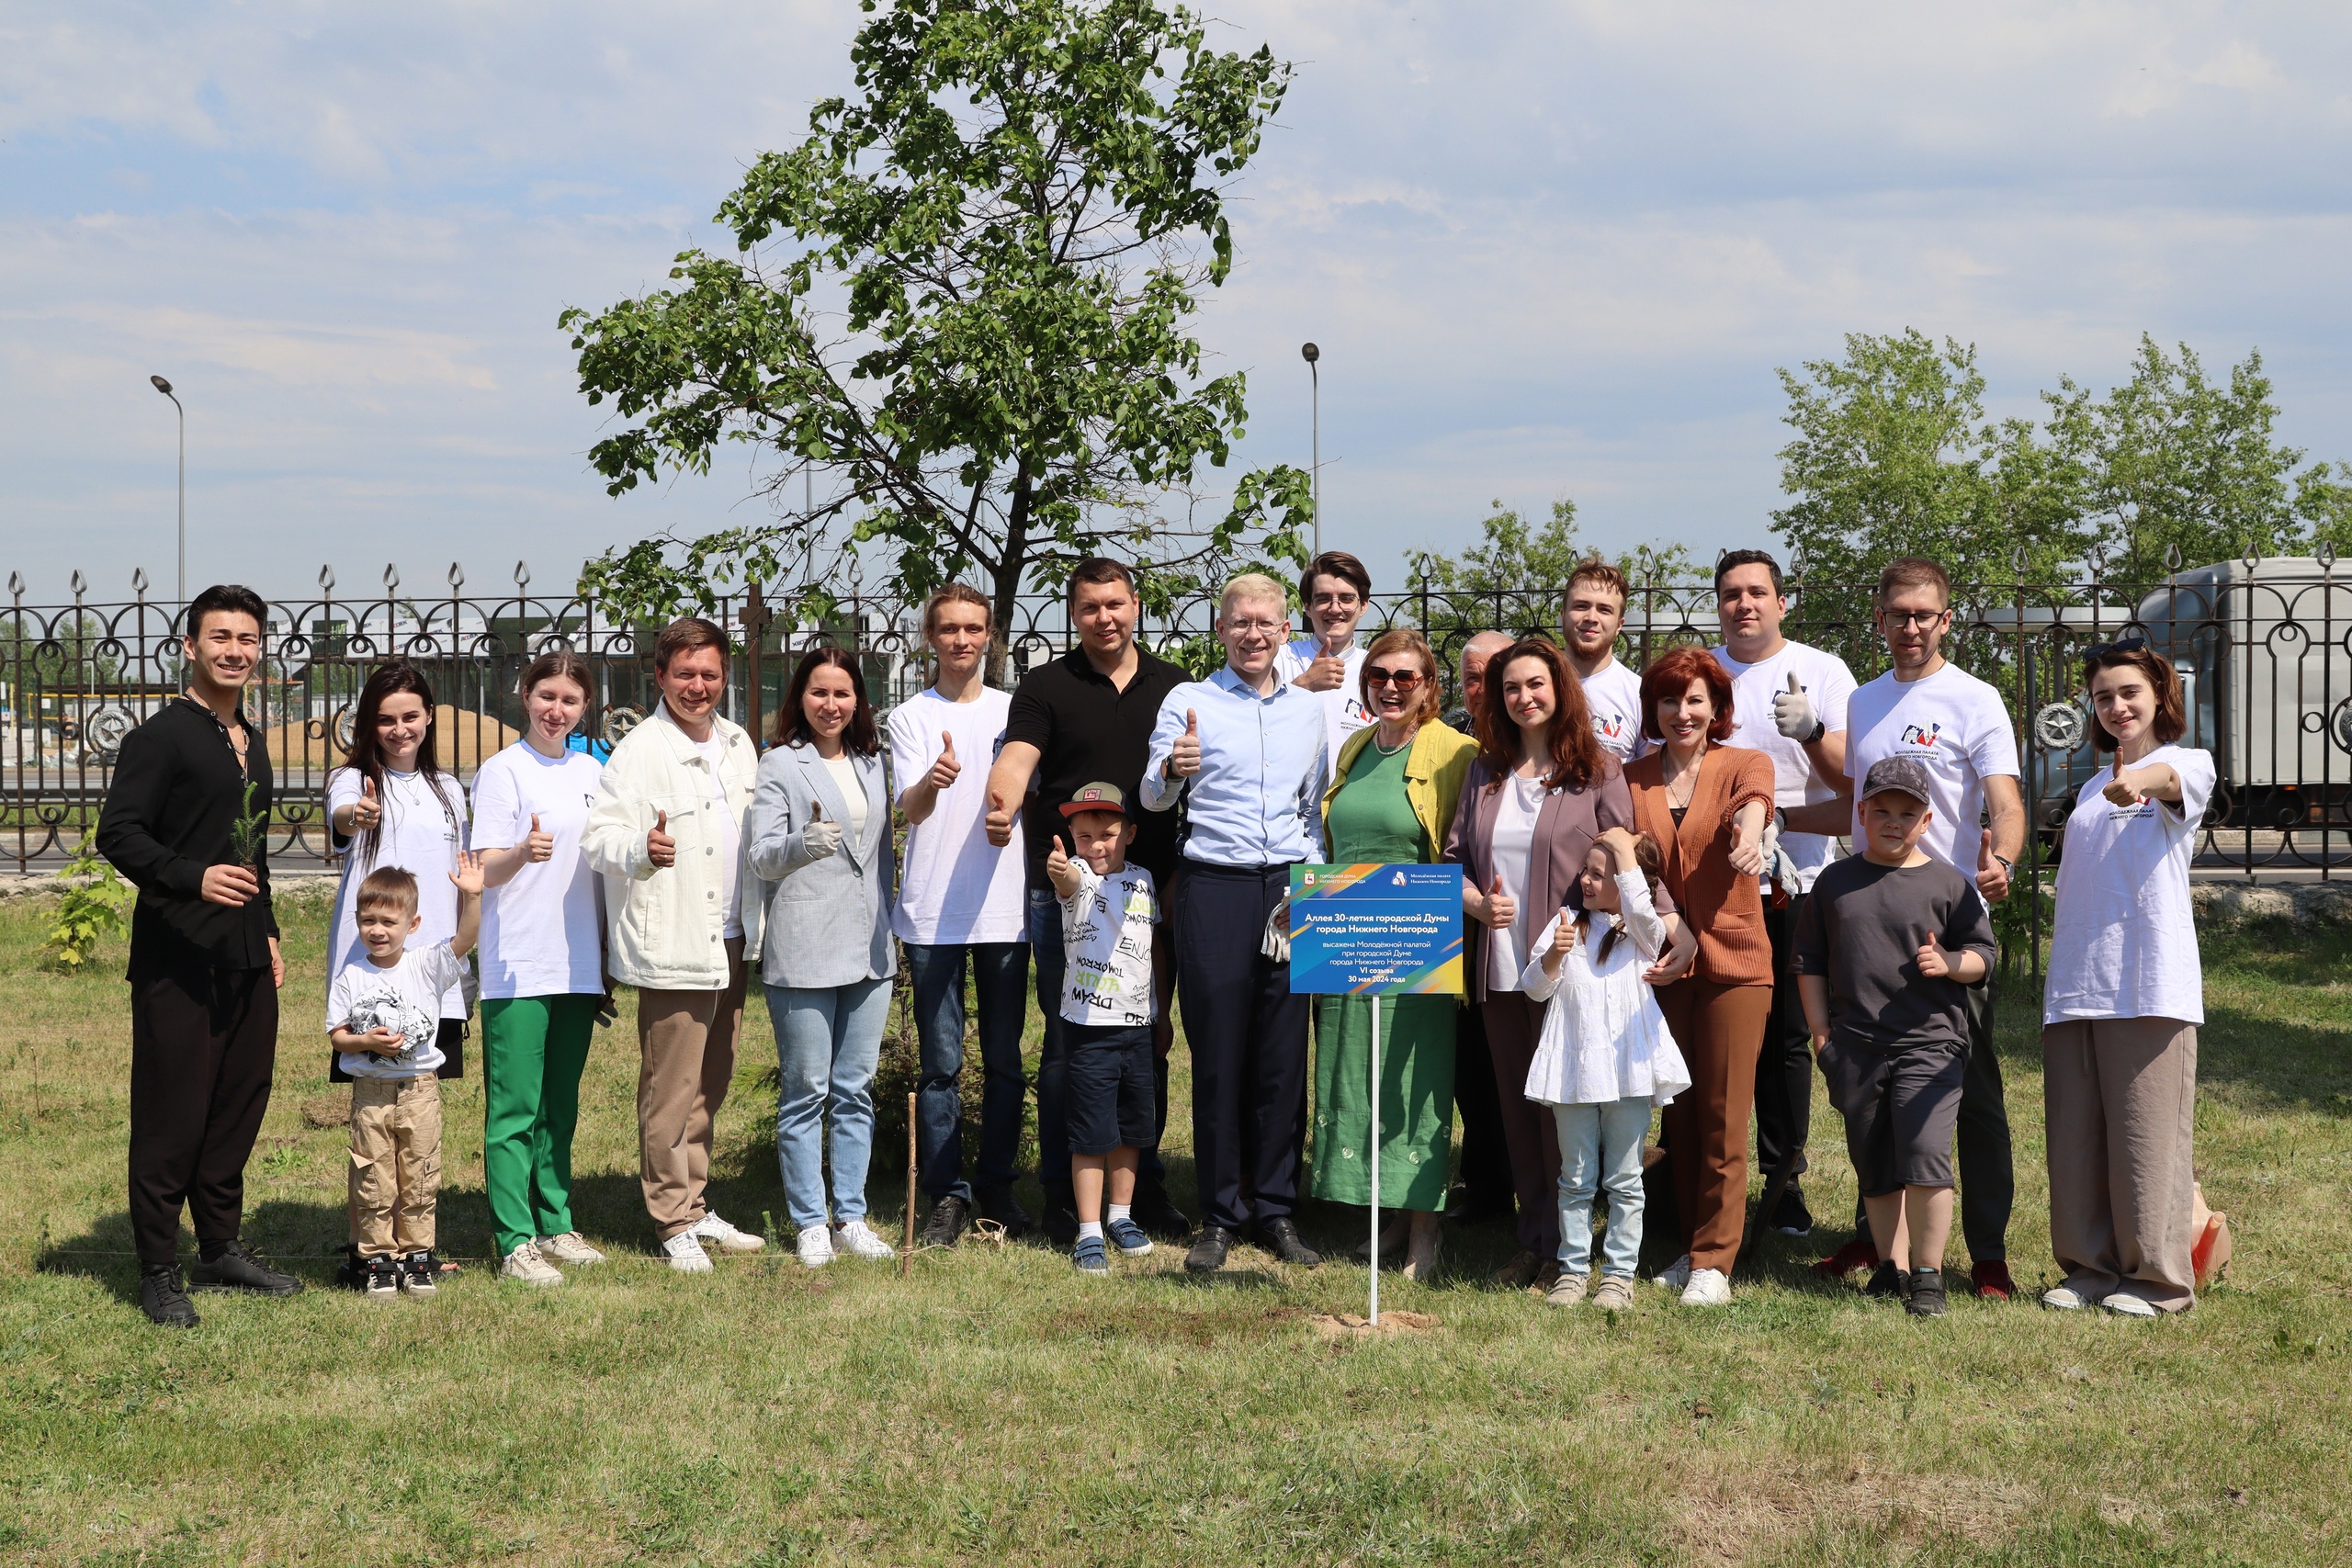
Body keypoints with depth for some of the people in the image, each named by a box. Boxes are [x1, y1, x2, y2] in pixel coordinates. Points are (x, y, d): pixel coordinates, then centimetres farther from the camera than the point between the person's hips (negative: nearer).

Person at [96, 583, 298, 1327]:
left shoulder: (251, 742, 18)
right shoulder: (160, 738, -8)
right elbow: (118, 834, -16)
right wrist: (194, 878, -28)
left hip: (246, 959, 8)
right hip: (178, 959, -8)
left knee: (240, 1104, 12)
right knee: (171, 1115, -3)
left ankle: (222, 1248, 24)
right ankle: (159, 1271, 5)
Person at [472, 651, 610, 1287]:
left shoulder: (590, 772, 12)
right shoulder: (504, 770, -6)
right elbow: (487, 871, -11)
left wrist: (604, 961, 17)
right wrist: (523, 852, -33)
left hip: (577, 967, 6)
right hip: (518, 969, -6)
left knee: (561, 1108, 13)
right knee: (515, 1110, -5)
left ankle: (555, 1227, 21)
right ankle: (515, 1244, -2)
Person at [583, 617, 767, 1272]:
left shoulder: (738, 745, 12)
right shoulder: (638, 751, -11)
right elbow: (598, 838, -18)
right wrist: (641, 849, -38)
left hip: (732, 942, 7)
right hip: (672, 948, -7)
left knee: (711, 1084, 15)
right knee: (671, 1090, -3)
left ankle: (697, 1208, 26)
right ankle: (676, 1223, 7)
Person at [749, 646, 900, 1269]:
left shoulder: (873, 764, 15)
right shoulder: (781, 765, -1)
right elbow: (761, 856, -8)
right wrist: (802, 844, -29)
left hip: (870, 948, 5)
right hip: (803, 950, -5)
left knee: (856, 1090, 9)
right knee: (806, 1092, -1)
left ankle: (851, 1217, 15)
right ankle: (811, 1224, 6)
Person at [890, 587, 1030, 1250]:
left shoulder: (1014, 711, 10)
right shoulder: (910, 717, 3)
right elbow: (909, 808, -12)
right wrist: (932, 781, -33)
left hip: (1005, 907, 2)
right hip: (932, 913, -2)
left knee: (1005, 1060, 6)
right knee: (941, 1064, -2)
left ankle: (997, 1183, 18)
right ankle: (947, 1196, 4)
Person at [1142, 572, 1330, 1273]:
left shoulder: (1309, 710, 14)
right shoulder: (1188, 701, 3)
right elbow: (1151, 799, -6)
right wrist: (1172, 771, -29)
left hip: (1290, 891, 3)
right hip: (1214, 890, -3)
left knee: (1284, 1055, 4)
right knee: (1218, 1053, 0)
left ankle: (1277, 1210, 13)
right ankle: (1221, 1216, 8)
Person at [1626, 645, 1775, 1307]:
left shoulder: (1746, 765, 0)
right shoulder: (1630, 780, 9)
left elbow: (1751, 806, -23)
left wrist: (1748, 836, -46)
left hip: (1732, 959, -3)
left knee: (1724, 1119, -2)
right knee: (1677, 1113, 9)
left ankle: (1714, 1262, 4)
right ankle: (1688, 1246, 20)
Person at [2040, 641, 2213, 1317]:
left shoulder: (2191, 764, 2)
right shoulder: (2091, 788, 21)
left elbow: (2172, 779, -25)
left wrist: (2140, 781, -48)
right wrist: (2058, 974, 15)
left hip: (2150, 983, -6)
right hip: (2074, 984, 6)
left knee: (2148, 1133, -5)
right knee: (2075, 1135, 5)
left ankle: (2157, 1275, 4)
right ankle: (2091, 1266, 14)